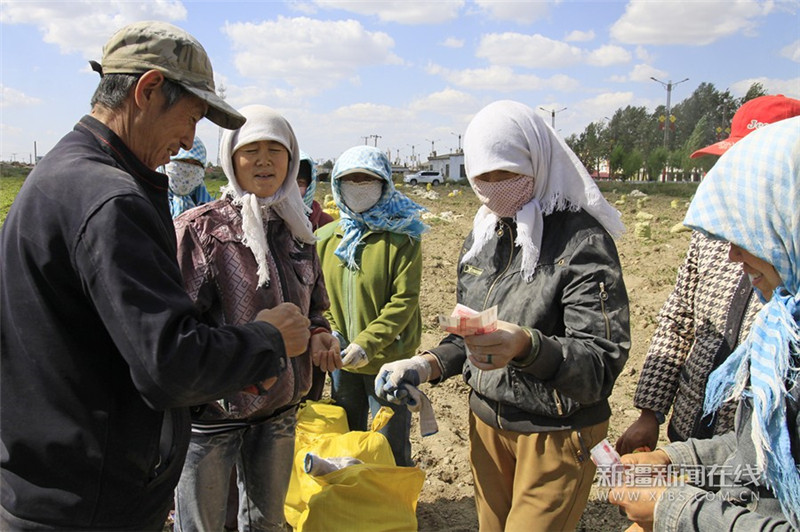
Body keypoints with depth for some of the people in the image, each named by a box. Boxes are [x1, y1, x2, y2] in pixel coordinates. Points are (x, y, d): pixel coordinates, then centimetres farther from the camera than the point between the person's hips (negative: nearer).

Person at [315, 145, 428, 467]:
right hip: (342, 362, 5)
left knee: (391, 450, 9)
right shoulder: (326, 238, 4)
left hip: (389, 360, -5)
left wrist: (368, 343, -23)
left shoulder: (402, 236, -10)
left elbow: (405, 299, -15)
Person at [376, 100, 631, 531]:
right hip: (487, 422, 6)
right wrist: (428, 365, -4)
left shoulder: (581, 240, -16)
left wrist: (527, 347, -40)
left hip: (556, 432, -6)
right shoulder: (481, 237, 5)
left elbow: (601, 363, -23)